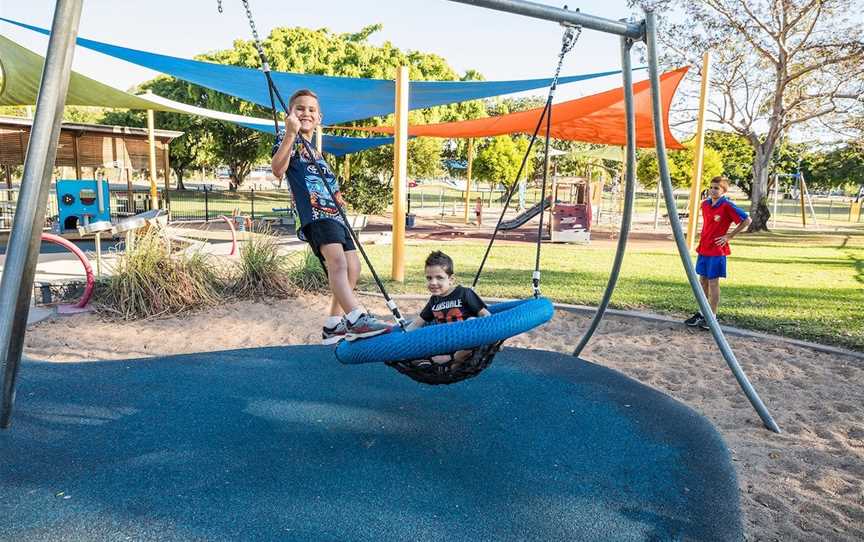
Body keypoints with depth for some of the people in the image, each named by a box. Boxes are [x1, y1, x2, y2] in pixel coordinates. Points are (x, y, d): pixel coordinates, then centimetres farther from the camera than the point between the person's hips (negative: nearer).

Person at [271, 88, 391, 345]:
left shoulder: (316, 151, 28)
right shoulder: (288, 139, 5)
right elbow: (278, 170, -16)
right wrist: (290, 134, -24)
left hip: (332, 214, 9)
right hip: (314, 213, -9)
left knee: (352, 267, 9)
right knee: (337, 261, -29)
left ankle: (333, 326, 18)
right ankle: (356, 318, -45)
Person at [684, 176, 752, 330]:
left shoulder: (727, 206, -13)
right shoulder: (705, 204, 7)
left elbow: (747, 220, -12)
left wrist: (729, 236, -11)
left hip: (717, 250, -7)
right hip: (703, 249, 7)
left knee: (713, 282, -1)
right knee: (703, 281, 12)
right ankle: (701, 313, 22)